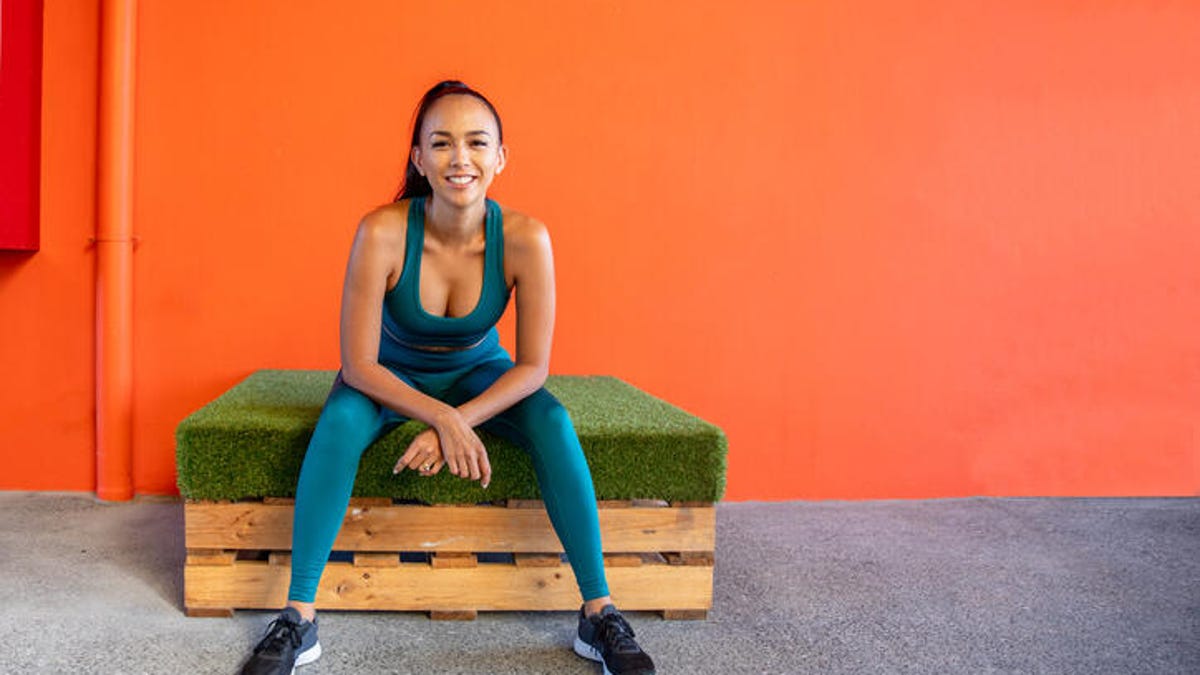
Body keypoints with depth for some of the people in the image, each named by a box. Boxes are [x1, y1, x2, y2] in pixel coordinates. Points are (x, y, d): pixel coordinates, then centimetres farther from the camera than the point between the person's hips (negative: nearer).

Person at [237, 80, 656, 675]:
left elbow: (532, 368, -19)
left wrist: (455, 425, -30)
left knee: (552, 422, -26)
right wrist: (442, 418, -35)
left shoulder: (524, 239, -25)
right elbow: (359, 365, -24)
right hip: (389, 375, -1)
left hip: (478, 374, 1)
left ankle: (599, 614, -18)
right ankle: (298, 620, -22)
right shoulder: (382, 233, -28)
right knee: (340, 421, -31)